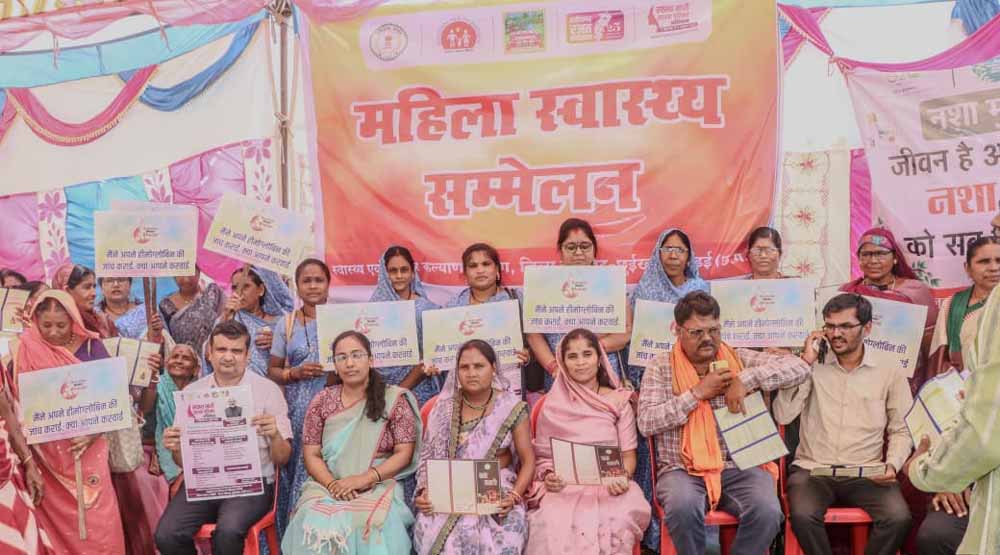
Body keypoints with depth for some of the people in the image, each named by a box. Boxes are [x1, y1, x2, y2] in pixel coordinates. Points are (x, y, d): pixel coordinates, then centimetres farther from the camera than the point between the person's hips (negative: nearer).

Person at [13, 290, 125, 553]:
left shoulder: (91, 346, -1)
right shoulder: (28, 348, -2)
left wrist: (93, 432, -14)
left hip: (87, 445, 0)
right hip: (48, 450, 0)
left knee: (97, 514, -1)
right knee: (58, 515, 4)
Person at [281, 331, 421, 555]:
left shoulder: (394, 399, 2)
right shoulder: (322, 401, 9)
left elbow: (404, 453, -1)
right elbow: (311, 455, 7)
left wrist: (364, 479, -14)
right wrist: (332, 484, -13)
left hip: (378, 487, -1)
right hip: (327, 486, 2)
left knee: (371, 525, -33)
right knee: (316, 524, -30)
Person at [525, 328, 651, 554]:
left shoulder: (619, 401, 7)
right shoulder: (552, 404, 7)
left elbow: (628, 455, 6)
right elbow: (542, 455, 11)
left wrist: (623, 478, -15)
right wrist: (548, 476, -11)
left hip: (610, 486, 0)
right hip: (566, 486, 0)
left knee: (616, 522, -33)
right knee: (551, 526, -32)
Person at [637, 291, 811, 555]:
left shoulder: (740, 359, 9)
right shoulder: (661, 367, 4)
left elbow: (799, 367, -1)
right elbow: (646, 423, -6)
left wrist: (746, 379, -13)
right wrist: (697, 393, -10)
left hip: (740, 466, 2)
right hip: (682, 470, -1)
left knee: (767, 512, -27)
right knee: (683, 508, -33)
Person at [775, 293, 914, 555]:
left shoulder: (889, 371, 6)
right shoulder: (812, 365, 6)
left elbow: (901, 430, 9)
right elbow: (783, 416, -6)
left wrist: (892, 465, -10)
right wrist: (806, 364, -7)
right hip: (812, 469, 0)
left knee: (899, 518, -27)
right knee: (803, 516, -30)